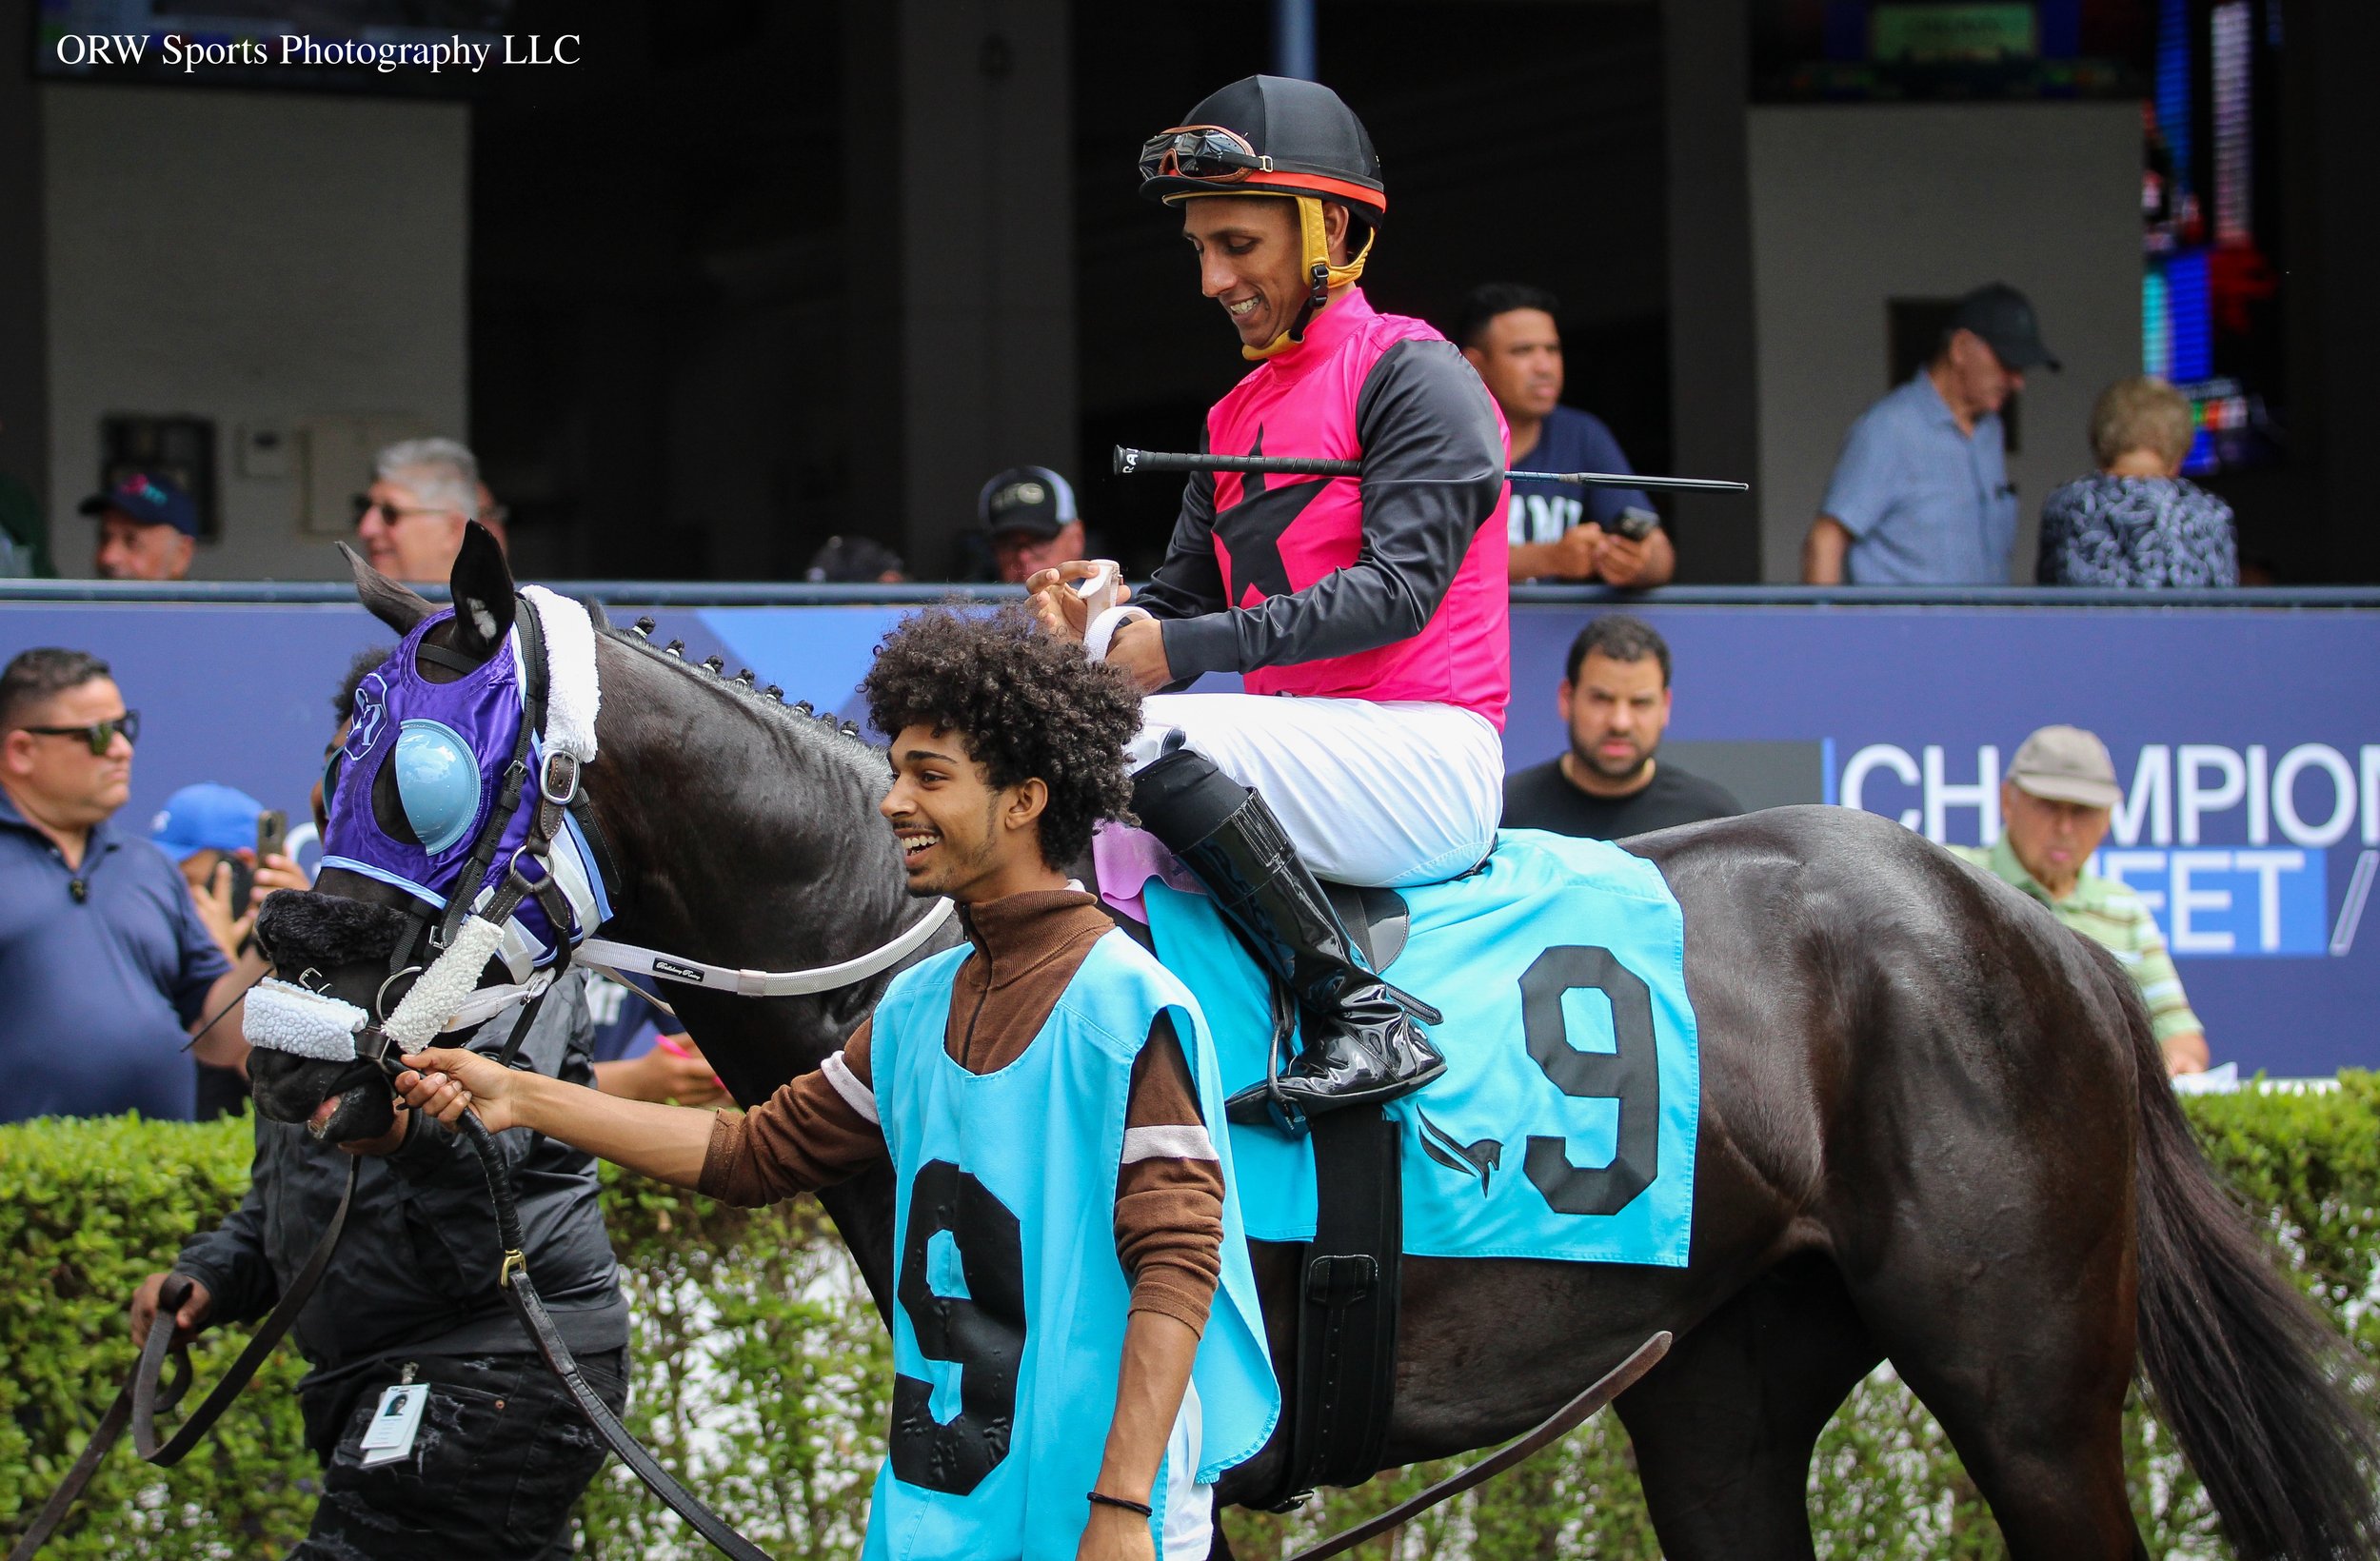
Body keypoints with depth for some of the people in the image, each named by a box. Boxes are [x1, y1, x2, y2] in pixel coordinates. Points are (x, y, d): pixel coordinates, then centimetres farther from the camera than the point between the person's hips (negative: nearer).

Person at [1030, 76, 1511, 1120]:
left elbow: (1400, 585, -17)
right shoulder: (1236, 419, 21)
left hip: (1429, 761, -9)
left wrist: (1183, 650, -23)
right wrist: (1099, 628, -10)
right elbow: (1181, 598, 15)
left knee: (1150, 737, -29)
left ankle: (1362, 1018, -29)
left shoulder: (1412, 375, -5)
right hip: (1306, 755, 9)